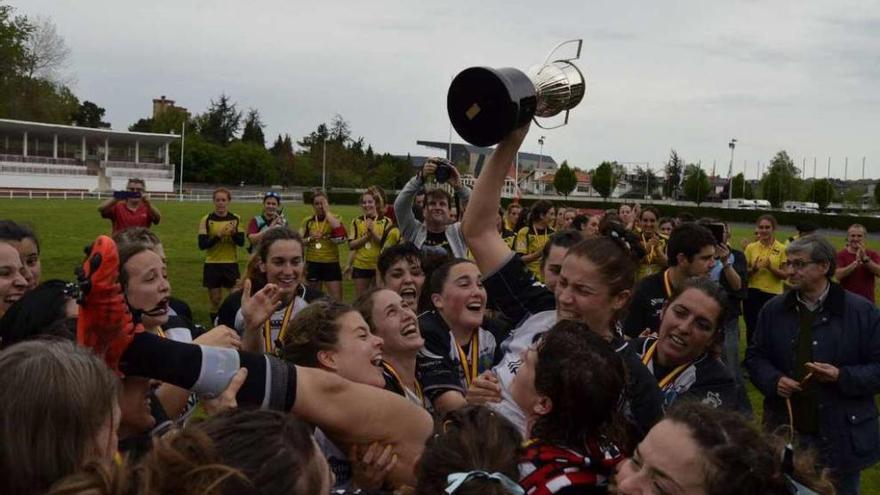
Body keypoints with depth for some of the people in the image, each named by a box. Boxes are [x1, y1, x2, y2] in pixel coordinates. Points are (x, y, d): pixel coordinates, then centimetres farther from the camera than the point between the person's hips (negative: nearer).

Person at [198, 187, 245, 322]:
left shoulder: (236, 219, 2)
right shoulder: (206, 220, -3)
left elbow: (241, 242, -1)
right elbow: (202, 244, -8)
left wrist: (234, 233, -20)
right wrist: (218, 236, -21)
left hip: (231, 263, 1)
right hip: (212, 265, -1)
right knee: (215, 300, 6)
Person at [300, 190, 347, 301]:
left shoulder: (335, 218, 1)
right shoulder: (308, 221, 6)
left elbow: (338, 230, -22)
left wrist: (327, 211, -14)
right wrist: (310, 238, -13)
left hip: (331, 263, -2)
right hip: (313, 263, 2)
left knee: (337, 299, -5)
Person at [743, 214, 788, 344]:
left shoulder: (782, 249, -1)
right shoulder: (751, 247, 4)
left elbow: (785, 275, -2)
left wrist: (771, 268, -18)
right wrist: (753, 269, -12)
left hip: (773, 293, -1)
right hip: (753, 293, 1)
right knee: (752, 328, 4)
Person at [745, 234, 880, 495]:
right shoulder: (773, 309, 4)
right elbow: (755, 356, 9)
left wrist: (842, 377, -21)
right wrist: (773, 380, -10)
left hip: (842, 436, -2)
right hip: (785, 431, 3)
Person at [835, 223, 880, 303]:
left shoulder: (872, 254, 3)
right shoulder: (841, 255, -4)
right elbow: (838, 275, -18)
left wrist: (865, 259, -22)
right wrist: (856, 262, -25)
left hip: (867, 302, 2)